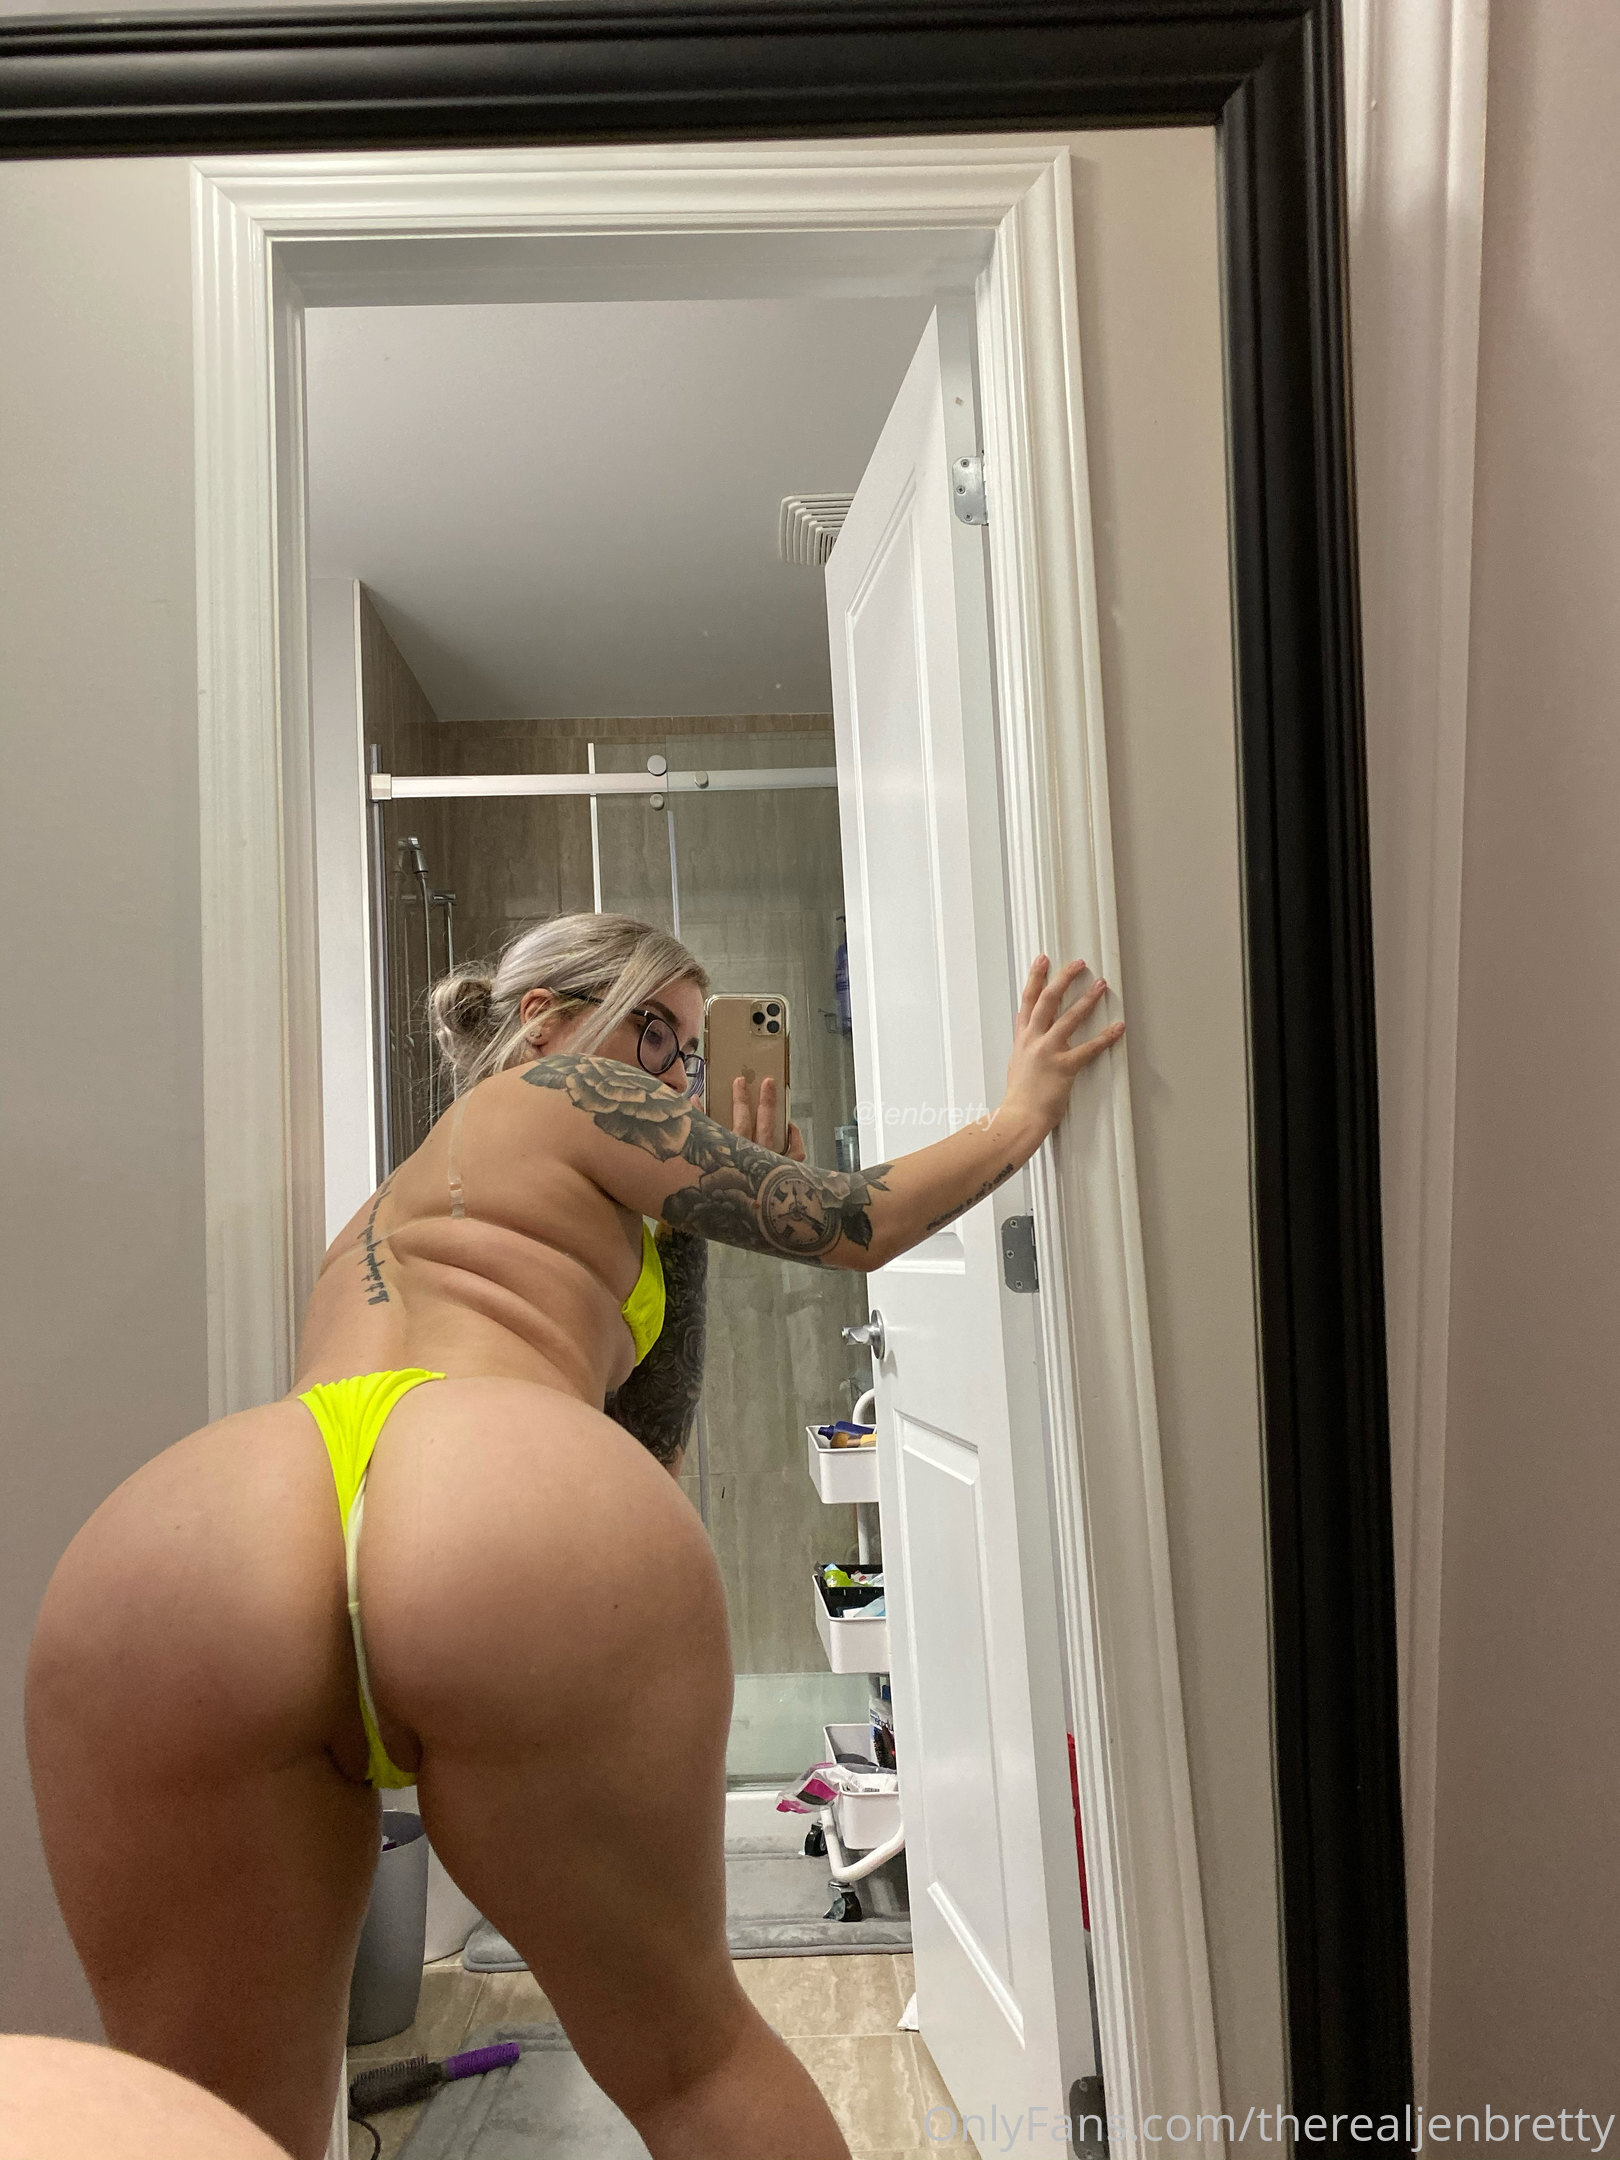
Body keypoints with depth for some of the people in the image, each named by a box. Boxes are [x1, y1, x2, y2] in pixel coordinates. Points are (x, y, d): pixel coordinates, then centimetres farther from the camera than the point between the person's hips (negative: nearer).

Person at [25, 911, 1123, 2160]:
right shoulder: (557, 1094, 23)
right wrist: (1021, 1116, 33)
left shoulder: (381, 1220, 42)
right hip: (520, 1539, -5)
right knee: (688, 2056, 17)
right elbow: (854, 1223, 20)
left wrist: (683, 1236, 40)